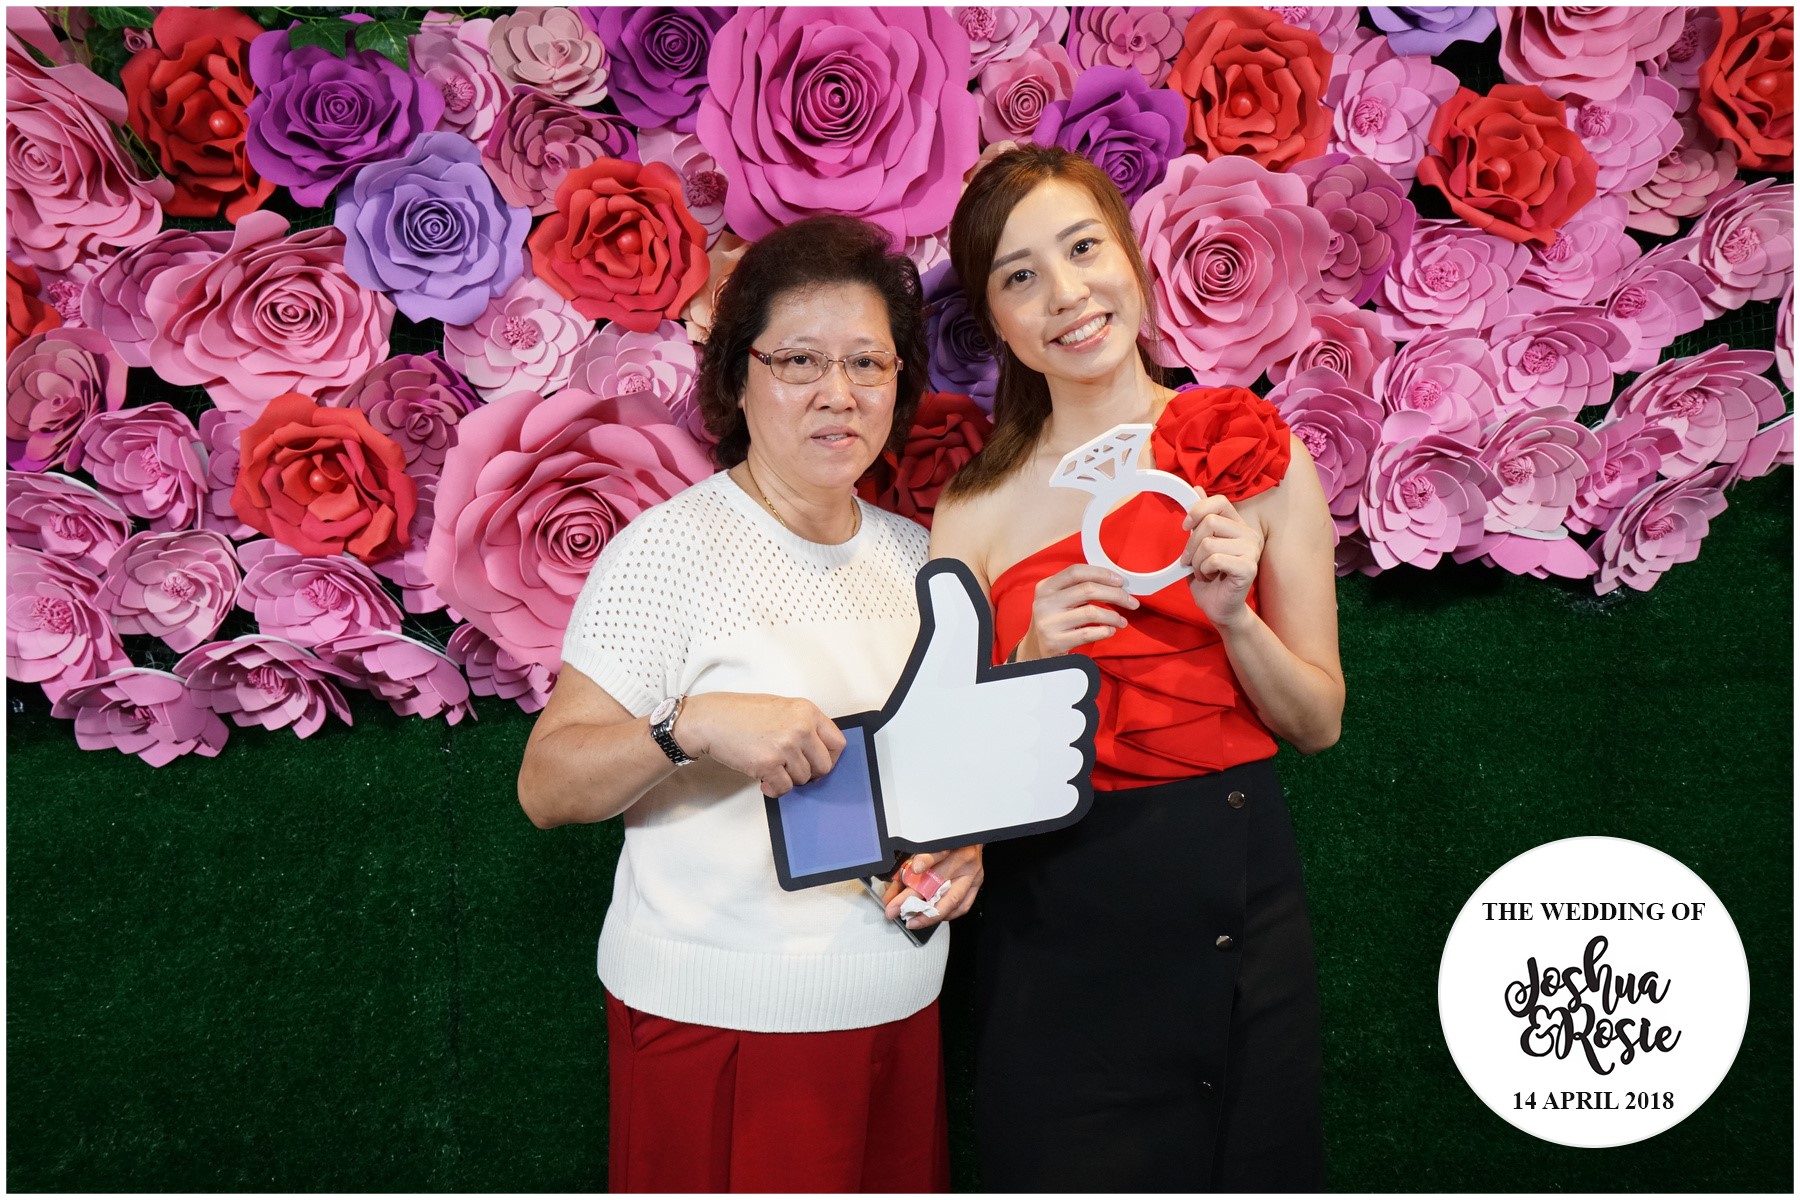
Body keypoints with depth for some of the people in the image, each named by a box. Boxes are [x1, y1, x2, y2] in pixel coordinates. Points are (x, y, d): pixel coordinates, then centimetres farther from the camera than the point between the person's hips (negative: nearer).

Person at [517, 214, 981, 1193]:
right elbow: (546, 789, -14)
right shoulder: (670, 548, -11)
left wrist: (963, 845, -1)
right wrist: (692, 726, -31)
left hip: (898, 1010, 6)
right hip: (719, 1019, -5)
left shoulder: (917, 555, 7)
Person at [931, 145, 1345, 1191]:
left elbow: (1319, 722, 1)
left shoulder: (1256, 457, -3)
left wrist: (1233, 616, -17)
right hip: (1057, 931, -1)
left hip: (1240, 908, 1)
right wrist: (1034, 664, -18)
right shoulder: (978, 512, -4)